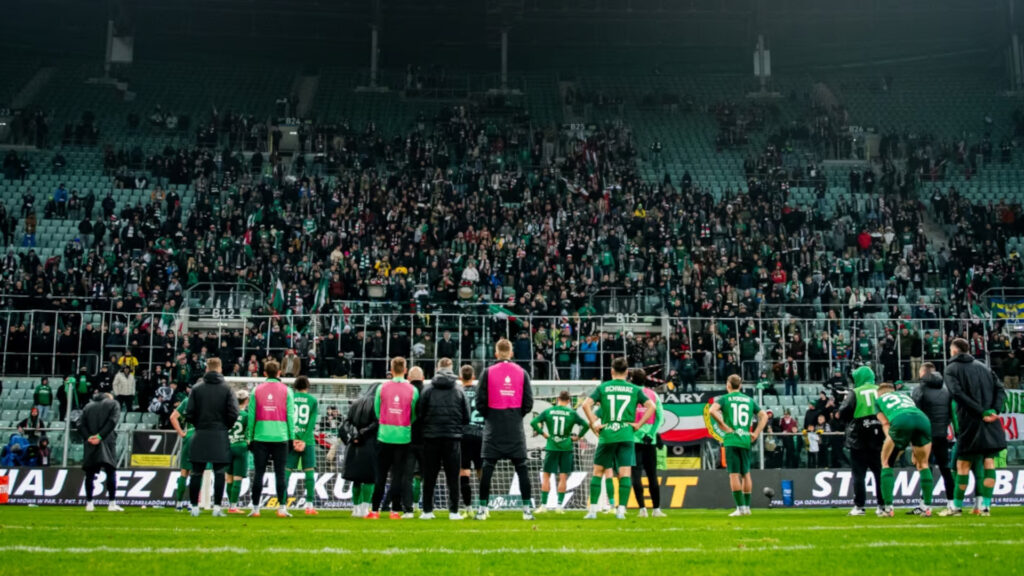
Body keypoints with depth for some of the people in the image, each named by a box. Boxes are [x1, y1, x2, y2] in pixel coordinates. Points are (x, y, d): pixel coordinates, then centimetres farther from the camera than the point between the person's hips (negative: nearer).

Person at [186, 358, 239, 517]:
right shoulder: (226, 389, -2)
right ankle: (217, 508, -2)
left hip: (200, 435, 2)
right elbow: (233, 413, -7)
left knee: (197, 473, 7)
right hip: (220, 436, -1)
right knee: (219, 473, 2)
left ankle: (194, 507, 9)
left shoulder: (197, 388, 2)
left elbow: (190, 413, -2)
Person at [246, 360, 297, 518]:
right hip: (280, 437, -1)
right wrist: (292, 437, 4)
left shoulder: (257, 390, 5)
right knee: (280, 473, 2)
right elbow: (290, 415, 0)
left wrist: (249, 437, 9)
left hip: (260, 438, 1)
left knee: (258, 473, 5)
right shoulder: (286, 390, 2)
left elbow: (251, 416, 4)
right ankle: (282, 508, -1)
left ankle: (255, 508, 6)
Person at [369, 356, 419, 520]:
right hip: (404, 437, -1)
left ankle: (375, 510, 7)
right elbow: (414, 415, 1)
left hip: (384, 435, 1)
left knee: (381, 474, 7)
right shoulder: (413, 390, -3)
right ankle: (395, 510, 3)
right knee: (398, 474, 4)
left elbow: (376, 411, 5)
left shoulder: (381, 387, -2)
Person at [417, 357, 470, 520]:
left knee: (429, 477, 8)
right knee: (453, 477, 5)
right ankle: (454, 511, 3)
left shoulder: (428, 390, -1)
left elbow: (419, 414, -1)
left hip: (431, 437, 0)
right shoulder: (459, 390, 1)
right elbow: (466, 417, 2)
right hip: (453, 437, 0)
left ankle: (427, 511, 9)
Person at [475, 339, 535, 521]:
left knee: (488, 468, 3)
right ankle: (527, 508, 4)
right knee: (521, 467, 5)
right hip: (516, 429, 1)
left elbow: (480, 401, -3)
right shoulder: (522, 373, 3)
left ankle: (483, 509, 3)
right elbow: (528, 402, 1)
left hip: (494, 429, -1)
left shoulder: (488, 372, -2)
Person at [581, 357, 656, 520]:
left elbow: (586, 404, -7)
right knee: (625, 473, 1)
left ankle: (592, 510, 8)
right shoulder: (634, 389, 8)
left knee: (598, 472, 10)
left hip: (606, 436, 0)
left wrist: (594, 424, -2)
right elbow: (651, 406, 0)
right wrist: (638, 424, 1)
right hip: (626, 436, 0)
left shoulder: (603, 387, 5)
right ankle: (621, 510, -6)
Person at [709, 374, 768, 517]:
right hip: (746, 440, 4)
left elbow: (712, 410, -17)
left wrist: (724, 426, -11)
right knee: (746, 474, 14)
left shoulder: (724, 398, 1)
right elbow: (764, 415, 12)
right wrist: (756, 433, 8)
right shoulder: (749, 400, 14)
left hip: (731, 440, -4)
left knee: (734, 474, -3)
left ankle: (741, 507, -6)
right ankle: (747, 507, 16)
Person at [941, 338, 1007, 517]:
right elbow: (1000, 389, 6)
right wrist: (994, 410, -7)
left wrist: (982, 412, -15)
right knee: (989, 461, 5)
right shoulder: (982, 366, 17)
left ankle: (957, 507, 9)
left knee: (963, 464, 3)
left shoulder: (952, 369, 3)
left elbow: (958, 394, -13)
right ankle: (986, 506, 2)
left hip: (969, 421, -4)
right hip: (991, 422, 4)